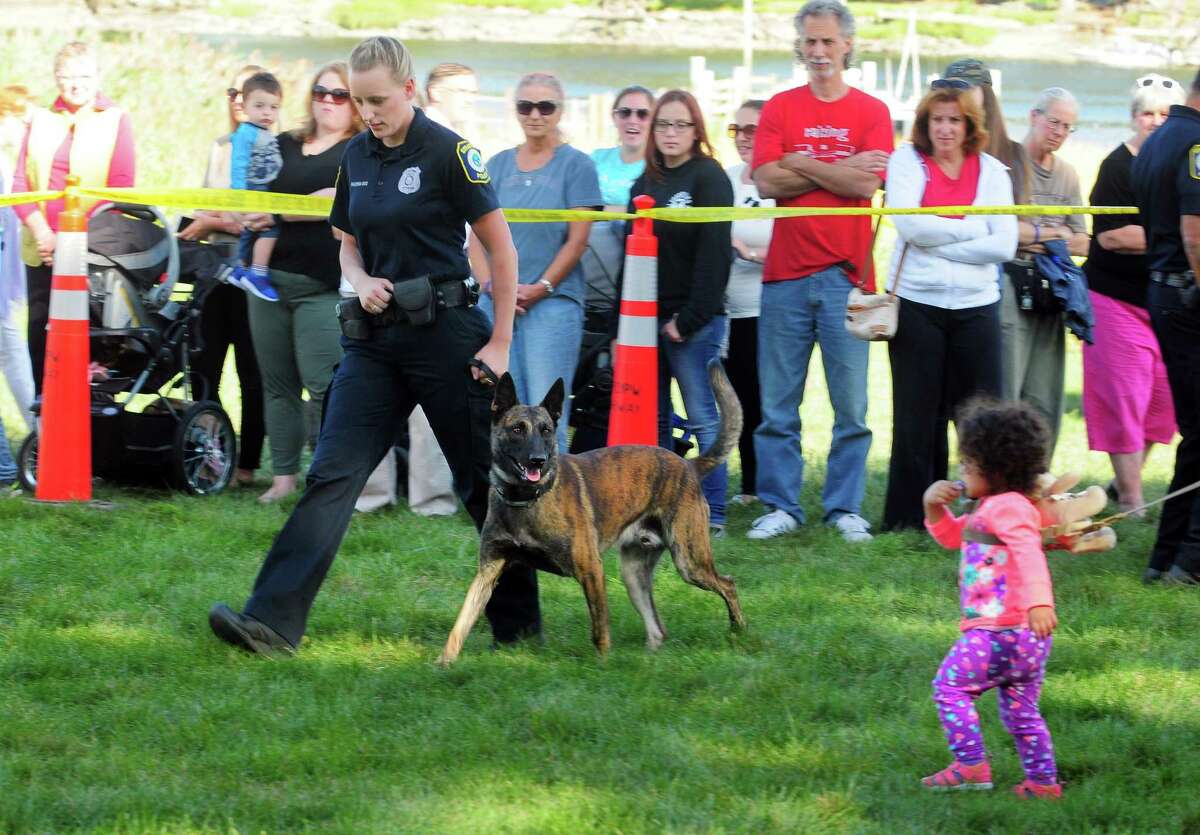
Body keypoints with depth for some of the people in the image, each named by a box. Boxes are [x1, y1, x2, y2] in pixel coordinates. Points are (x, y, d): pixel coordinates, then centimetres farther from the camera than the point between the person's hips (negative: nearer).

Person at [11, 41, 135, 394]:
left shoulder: (115, 120, 5)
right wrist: (41, 231, -9)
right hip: (42, 249, 3)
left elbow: (121, 189, -3)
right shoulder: (41, 121, 13)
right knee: (40, 332, 1)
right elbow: (20, 184, 7)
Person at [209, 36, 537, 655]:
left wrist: (500, 343, -9)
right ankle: (273, 620, -14)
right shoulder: (357, 158, 8)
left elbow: (501, 248, -7)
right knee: (332, 472, -6)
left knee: (482, 481, 5)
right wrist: (362, 282, -4)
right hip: (376, 339, 5)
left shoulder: (446, 152, -10)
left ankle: (518, 622, 20)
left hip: (445, 331, -5)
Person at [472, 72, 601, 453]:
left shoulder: (576, 165, 2)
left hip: (553, 303, -4)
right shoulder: (498, 165, 13)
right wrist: (491, 285, -5)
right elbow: (478, 235, 11)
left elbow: (577, 240, -3)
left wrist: (541, 288, -11)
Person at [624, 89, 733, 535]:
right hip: (646, 321, 7)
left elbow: (713, 254, -12)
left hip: (693, 322, -7)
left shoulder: (709, 178, -4)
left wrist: (689, 318, -17)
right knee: (652, 422, 8)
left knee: (703, 419, -6)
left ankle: (713, 515, -5)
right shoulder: (644, 184, 17)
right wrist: (620, 326, 11)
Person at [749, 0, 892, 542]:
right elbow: (766, 181, -5)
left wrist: (799, 163, -5)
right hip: (785, 273, 1)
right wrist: (840, 172, -8)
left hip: (846, 274, -1)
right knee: (777, 404, 2)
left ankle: (845, 508, 8)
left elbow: (867, 183, -9)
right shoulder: (780, 108, 9)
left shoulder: (871, 113, 5)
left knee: (851, 405, 0)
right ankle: (780, 506, 9)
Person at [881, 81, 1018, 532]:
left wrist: (938, 244, -10)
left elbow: (1004, 244, -4)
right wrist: (971, 230, -6)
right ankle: (906, 519, 11)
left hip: (975, 306, 2)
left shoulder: (992, 172, 7)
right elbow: (909, 225, -12)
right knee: (916, 417, 3)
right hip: (916, 304, -1)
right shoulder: (907, 161, 2)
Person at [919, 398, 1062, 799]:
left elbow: (1029, 555, -29)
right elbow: (953, 537, 34)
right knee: (1020, 710, 14)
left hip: (999, 631, -10)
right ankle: (1043, 780, 16)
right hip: (1028, 639, 10)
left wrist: (1039, 603, -43)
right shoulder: (990, 508, 19)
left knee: (950, 686, -4)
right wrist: (935, 509, 13)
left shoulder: (1008, 508, -14)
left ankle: (971, 766, -6)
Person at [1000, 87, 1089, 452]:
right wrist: (1048, 233, -2)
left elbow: (1081, 243, 16)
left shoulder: (1067, 174, 19)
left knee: (1045, 403, 5)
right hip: (1009, 288, -7)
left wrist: (1031, 237, -3)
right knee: (1003, 398, -10)